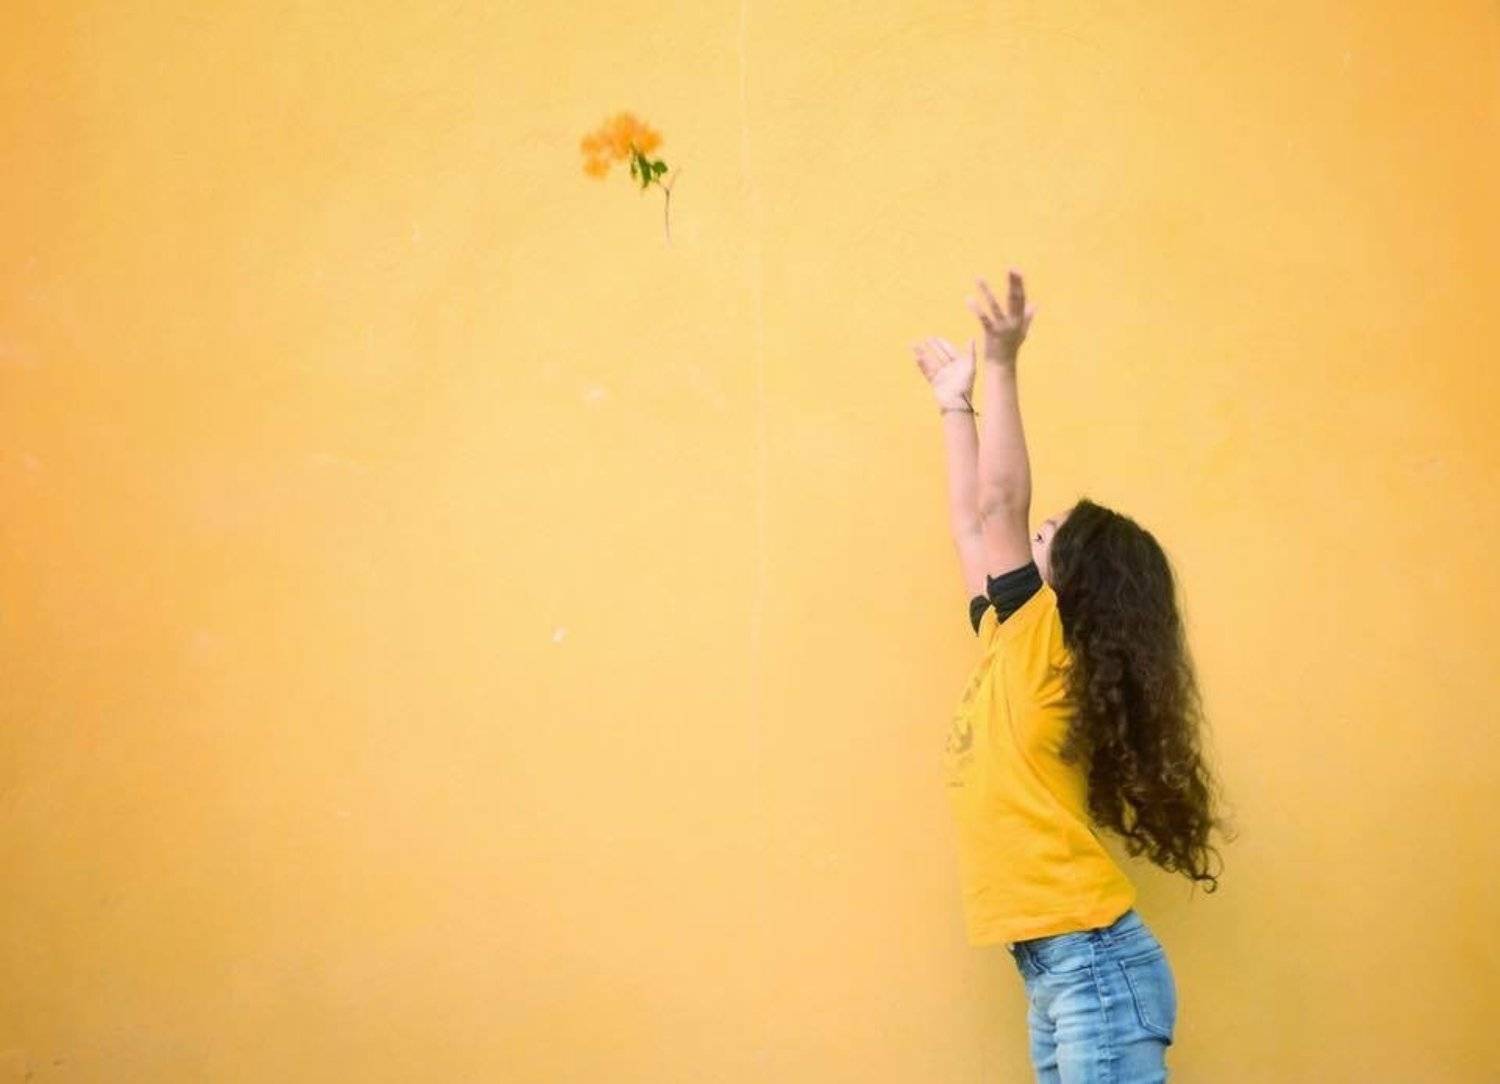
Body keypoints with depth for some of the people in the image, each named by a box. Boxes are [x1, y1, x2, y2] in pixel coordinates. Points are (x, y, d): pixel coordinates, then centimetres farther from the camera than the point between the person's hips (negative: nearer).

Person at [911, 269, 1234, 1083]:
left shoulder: (1042, 643, -7)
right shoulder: (1014, 648, 13)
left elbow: (1000, 503, -14)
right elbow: (971, 521, 21)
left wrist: (1001, 364, -14)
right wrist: (955, 402, 28)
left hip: (1095, 962, -9)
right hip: (1055, 969, 9)